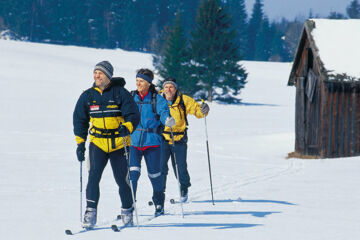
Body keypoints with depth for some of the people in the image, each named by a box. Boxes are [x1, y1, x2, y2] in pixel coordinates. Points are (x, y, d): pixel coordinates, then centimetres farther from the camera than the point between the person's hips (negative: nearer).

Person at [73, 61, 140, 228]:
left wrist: (126, 128, -26)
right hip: (97, 143, 2)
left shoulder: (120, 93, -4)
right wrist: (80, 143, 9)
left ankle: (127, 211, 21)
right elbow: (80, 120, 14)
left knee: (122, 179, 2)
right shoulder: (87, 96, 6)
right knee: (93, 176, -14)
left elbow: (133, 115, -5)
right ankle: (90, 212, -13)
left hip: (119, 144, -2)